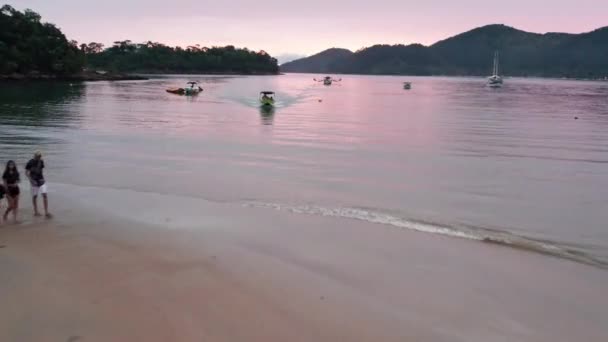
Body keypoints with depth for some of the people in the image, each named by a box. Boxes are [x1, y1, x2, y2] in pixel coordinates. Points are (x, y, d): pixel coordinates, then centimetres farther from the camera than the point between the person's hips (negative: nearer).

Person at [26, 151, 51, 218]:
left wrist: (42, 178, 9)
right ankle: (36, 212, 20)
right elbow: (27, 172, -4)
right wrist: (31, 180, -13)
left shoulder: (41, 161, 2)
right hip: (34, 182, -3)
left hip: (41, 181, 3)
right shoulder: (30, 163, -10)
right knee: (34, 196, 7)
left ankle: (46, 212, -6)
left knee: (45, 195, -6)